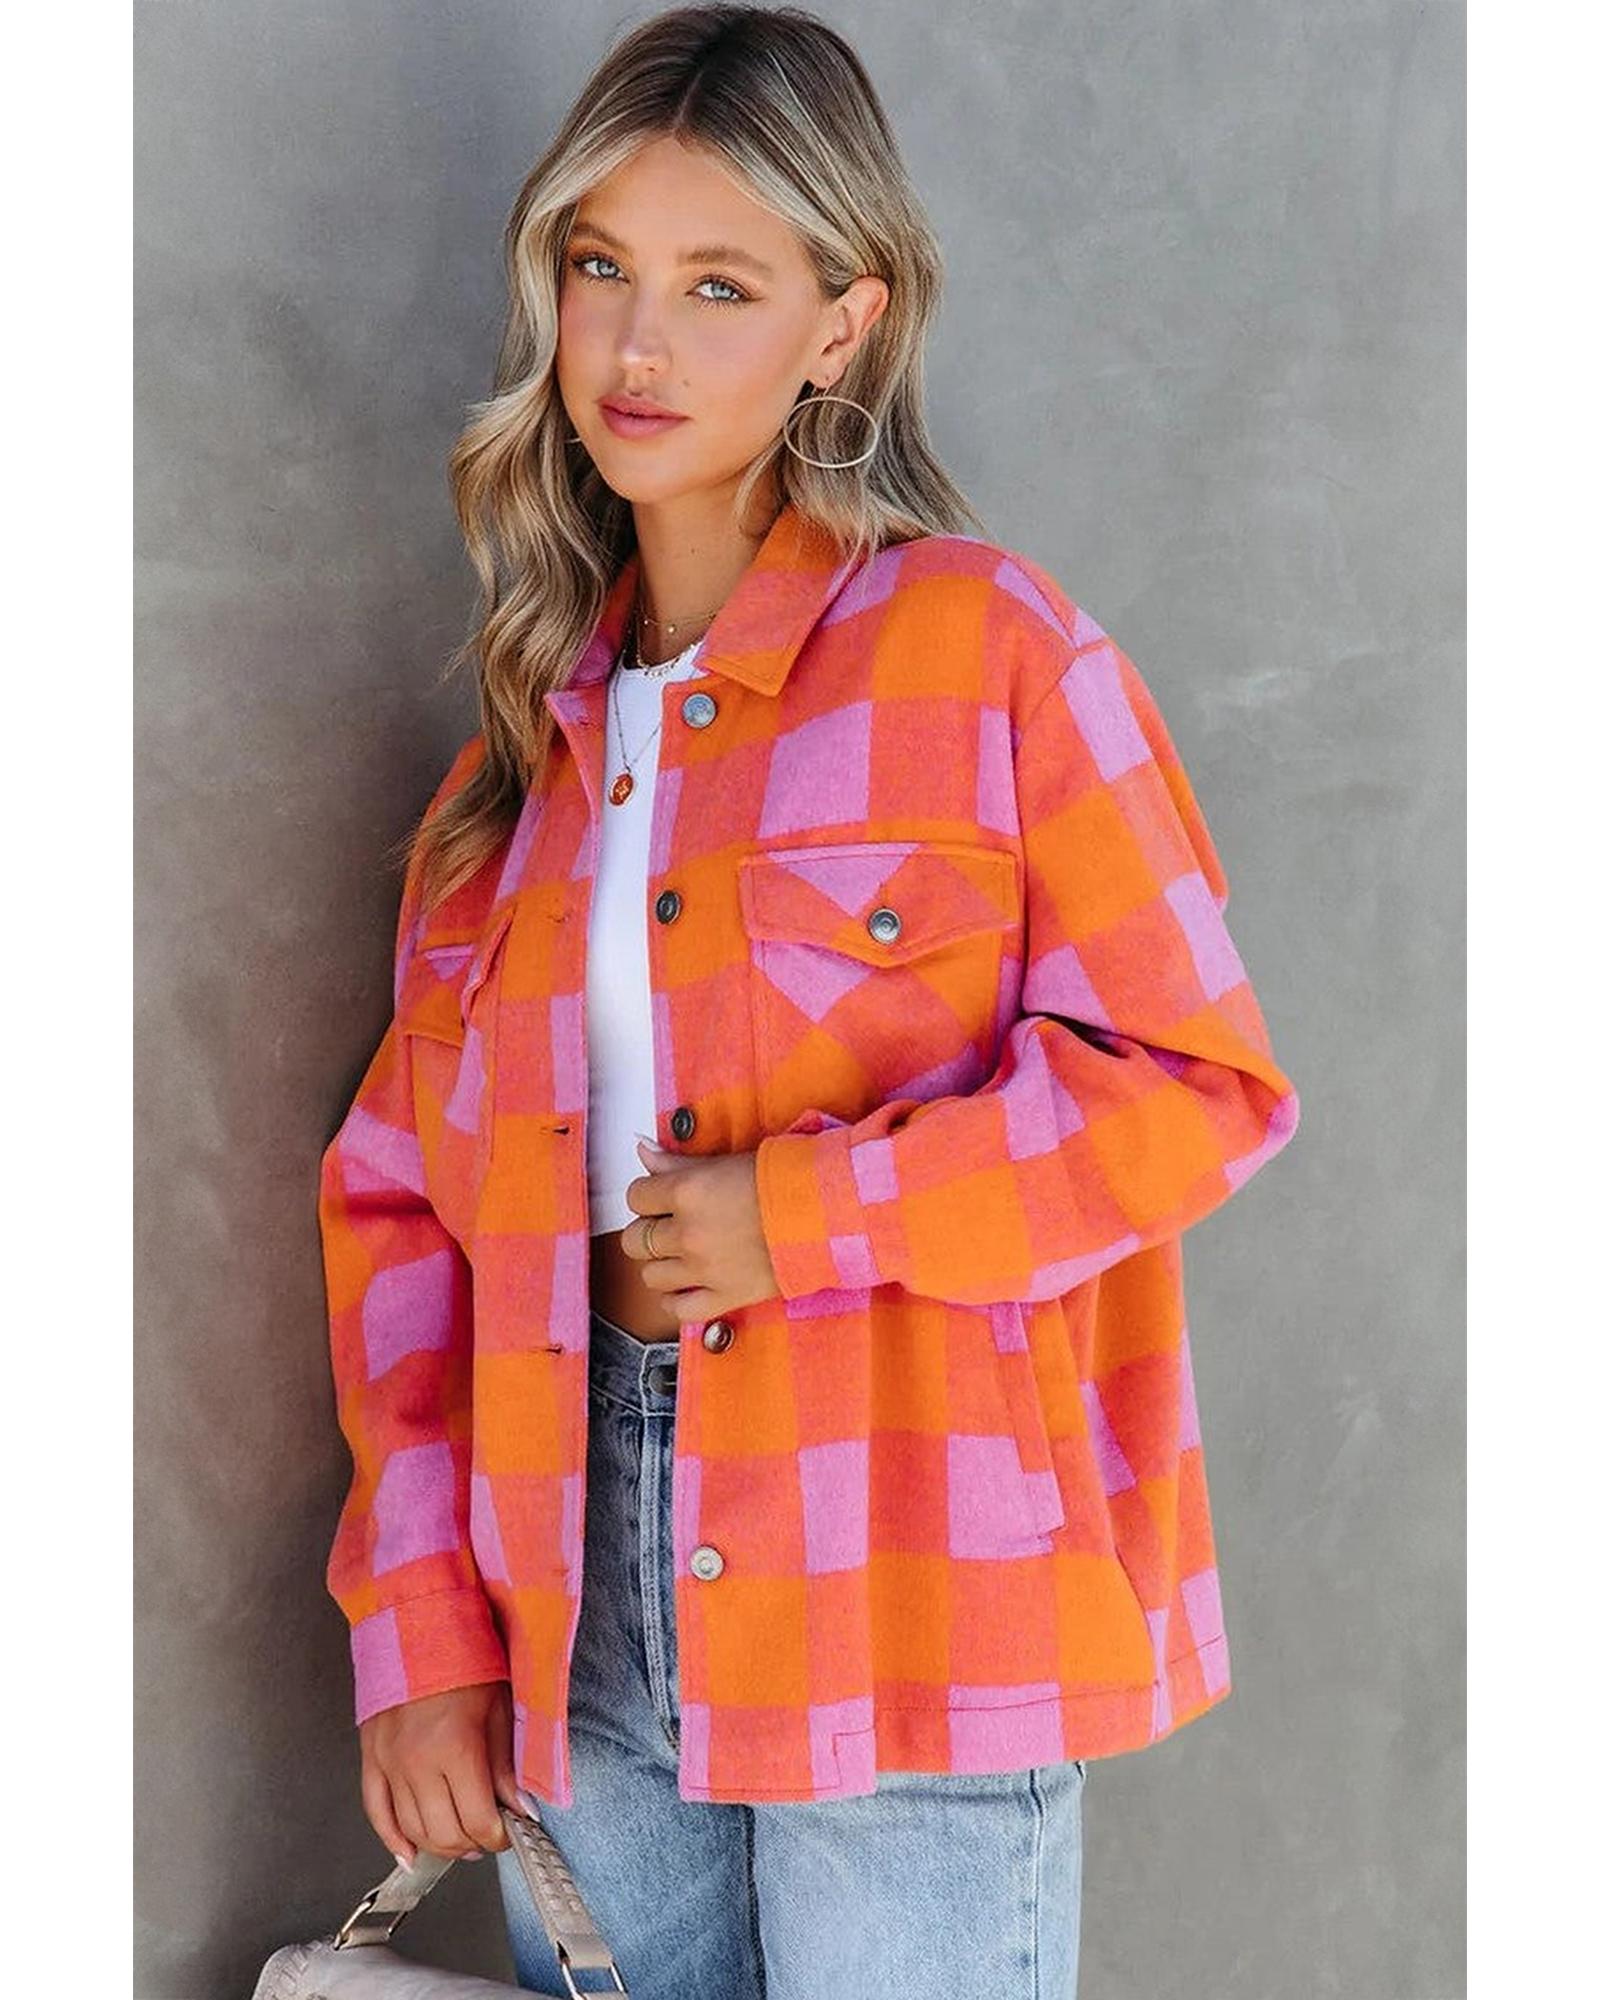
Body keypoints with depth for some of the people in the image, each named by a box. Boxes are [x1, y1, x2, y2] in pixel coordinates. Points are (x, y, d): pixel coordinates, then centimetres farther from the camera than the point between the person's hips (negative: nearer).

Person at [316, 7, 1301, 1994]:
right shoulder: (527, 736, 13)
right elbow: (401, 1193, 10)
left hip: (902, 1595, -4)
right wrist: (422, 1634, 3)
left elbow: (1193, 1081, -6)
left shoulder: (986, 643, -2)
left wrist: (808, 1213, -14)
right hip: (585, 1621, 5)